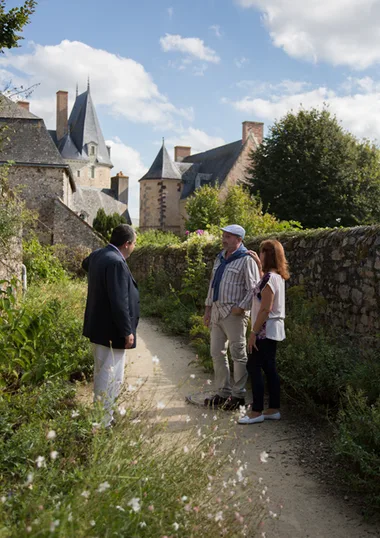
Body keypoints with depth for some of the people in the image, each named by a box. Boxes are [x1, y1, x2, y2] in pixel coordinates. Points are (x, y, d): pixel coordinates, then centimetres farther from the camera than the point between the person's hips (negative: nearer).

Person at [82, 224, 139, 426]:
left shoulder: (97, 255, 6)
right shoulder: (116, 263, -23)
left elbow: (85, 264, 34)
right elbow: (119, 302, -26)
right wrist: (127, 332, -21)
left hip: (98, 327, 11)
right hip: (111, 330, -11)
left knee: (102, 372, 21)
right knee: (111, 377, -4)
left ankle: (100, 416, 34)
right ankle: (103, 423, 2)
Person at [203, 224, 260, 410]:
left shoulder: (246, 260, -9)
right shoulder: (220, 258, 16)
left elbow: (254, 288, -13)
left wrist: (241, 307, -19)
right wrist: (208, 308, 18)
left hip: (234, 313, -8)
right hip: (217, 311, 8)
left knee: (238, 355, 0)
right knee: (217, 353, 10)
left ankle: (238, 396, 8)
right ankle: (223, 393, 19)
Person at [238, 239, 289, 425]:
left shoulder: (269, 278, -19)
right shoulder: (277, 276, 10)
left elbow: (265, 309, -23)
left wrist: (253, 332, -19)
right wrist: (259, 264, 34)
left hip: (265, 330, -10)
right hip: (274, 329, 10)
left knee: (253, 367, -3)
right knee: (269, 368, 13)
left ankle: (257, 411, 2)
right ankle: (274, 409, 18)